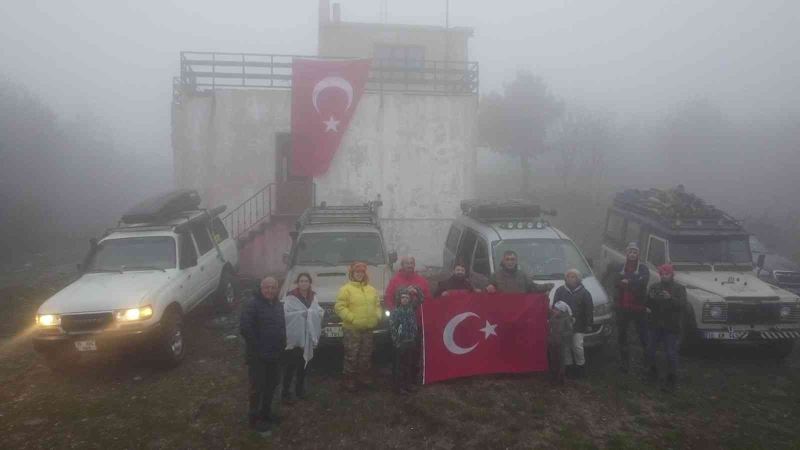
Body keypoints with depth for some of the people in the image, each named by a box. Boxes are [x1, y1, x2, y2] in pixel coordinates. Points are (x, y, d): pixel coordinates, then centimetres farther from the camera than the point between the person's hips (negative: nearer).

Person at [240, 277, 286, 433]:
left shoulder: (278, 305, 12)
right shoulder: (252, 304, -14)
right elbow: (245, 327, -22)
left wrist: (282, 345, 8)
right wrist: (257, 347, -18)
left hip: (275, 354, 8)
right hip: (258, 356, -8)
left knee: (271, 385, 17)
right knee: (258, 387, 0)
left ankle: (266, 413, 34)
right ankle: (254, 419, 13)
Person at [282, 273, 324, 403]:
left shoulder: (313, 296, 11)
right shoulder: (291, 297, -8)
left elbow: (319, 312, 7)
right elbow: (287, 314, -16)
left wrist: (310, 313, -10)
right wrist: (303, 313, -17)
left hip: (308, 336, 6)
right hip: (294, 336, -6)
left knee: (303, 364, 14)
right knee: (291, 364, -5)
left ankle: (300, 390, 27)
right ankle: (286, 392, 3)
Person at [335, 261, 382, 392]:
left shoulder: (371, 290, 11)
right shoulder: (346, 289, -8)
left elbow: (377, 305, 19)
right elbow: (339, 307, -13)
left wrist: (377, 316, 1)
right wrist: (352, 318, -20)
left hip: (368, 328, 6)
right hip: (352, 329, -5)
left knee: (366, 355, 15)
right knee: (351, 355, 0)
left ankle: (364, 375, 30)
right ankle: (349, 379, 11)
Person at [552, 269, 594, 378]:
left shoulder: (584, 292, 0)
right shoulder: (560, 291, 5)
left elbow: (589, 310, 1)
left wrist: (588, 324, -2)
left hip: (578, 325, -2)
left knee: (577, 346, -5)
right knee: (566, 347, 5)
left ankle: (580, 365, 13)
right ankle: (568, 366, 18)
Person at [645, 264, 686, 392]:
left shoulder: (679, 289, -2)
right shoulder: (654, 287, 6)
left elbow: (682, 305, -15)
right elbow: (647, 304, 4)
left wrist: (670, 298, -31)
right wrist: (650, 298, -19)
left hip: (671, 326, -3)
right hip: (656, 324, 4)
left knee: (671, 353, -2)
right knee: (650, 350, 10)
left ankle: (672, 379, 9)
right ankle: (653, 370, 33)